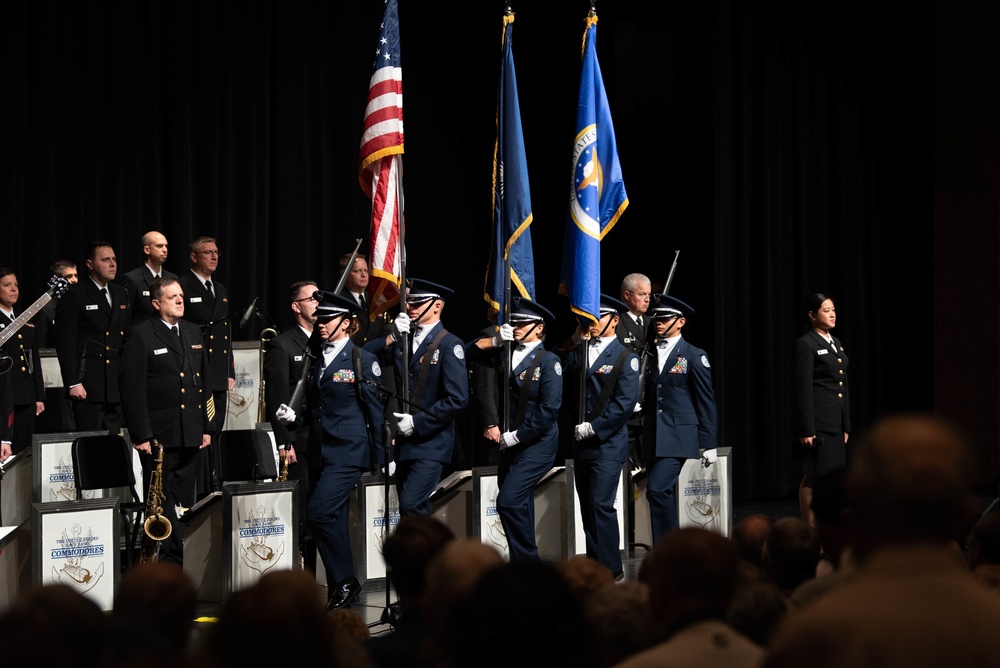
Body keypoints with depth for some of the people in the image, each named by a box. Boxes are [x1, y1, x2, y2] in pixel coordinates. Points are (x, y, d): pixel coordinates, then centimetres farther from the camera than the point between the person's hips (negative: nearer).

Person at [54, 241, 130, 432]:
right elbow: (65, 342, -9)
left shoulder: (121, 294, 16)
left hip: (117, 385, 6)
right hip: (88, 385, -6)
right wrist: (72, 383, -14)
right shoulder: (74, 295, -5)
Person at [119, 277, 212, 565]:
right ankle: (165, 559, 1)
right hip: (158, 434, -6)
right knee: (161, 501, -3)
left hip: (190, 433, 6)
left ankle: (180, 557, 14)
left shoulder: (194, 333, 15)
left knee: (184, 501, 8)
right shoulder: (142, 335, -6)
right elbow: (132, 388, -9)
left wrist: (206, 427, 14)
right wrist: (141, 435, -14)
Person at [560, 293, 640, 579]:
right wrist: (575, 342, -2)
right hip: (581, 445, 7)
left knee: (601, 505, -12)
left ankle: (610, 569, -7)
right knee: (588, 507, 9)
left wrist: (594, 427, -15)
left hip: (608, 444, -7)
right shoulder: (581, 352, 14)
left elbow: (625, 403, -13)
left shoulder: (624, 357, -5)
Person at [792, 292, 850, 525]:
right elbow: (802, 390, -13)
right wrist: (806, 430, -18)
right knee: (813, 476, -4)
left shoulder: (835, 343, 16)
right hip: (818, 420, -8)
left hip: (836, 422, 8)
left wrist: (846, 425, 17)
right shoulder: (806, 345, -9)